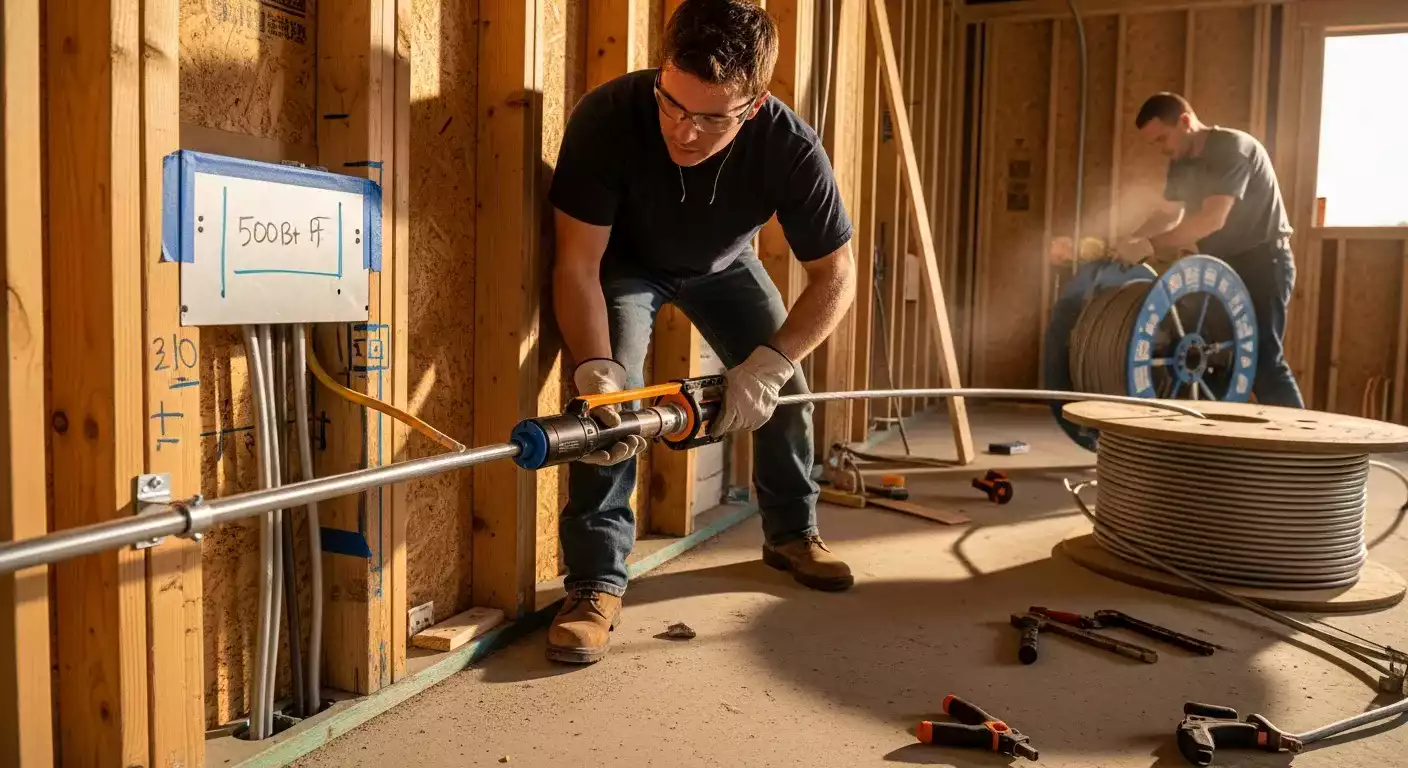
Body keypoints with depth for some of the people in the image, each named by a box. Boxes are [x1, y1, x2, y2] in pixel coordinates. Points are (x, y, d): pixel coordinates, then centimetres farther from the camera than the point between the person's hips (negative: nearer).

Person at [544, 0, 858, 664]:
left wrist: (767, 364, -36)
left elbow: (836, 275, -23)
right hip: (623, 260, -2)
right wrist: (596, 371, -47)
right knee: (612, 397, -24)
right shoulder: (607, 117, -37)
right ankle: (596, 581, -14)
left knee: (784, 391, -1)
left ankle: (791, 533, 25)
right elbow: (577, 264, -32)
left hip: (722, 263, 2)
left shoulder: (791, 149, -34)